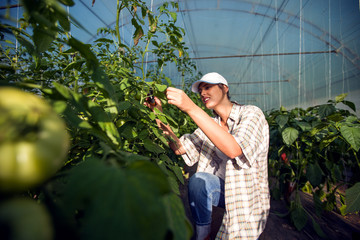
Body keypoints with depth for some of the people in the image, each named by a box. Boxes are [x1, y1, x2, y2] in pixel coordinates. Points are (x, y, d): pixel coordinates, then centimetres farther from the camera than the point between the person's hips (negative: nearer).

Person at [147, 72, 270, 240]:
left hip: (249, 198, -4)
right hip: (224, 189, 4)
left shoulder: (251, 114, -14)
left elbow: (233, 149, -34)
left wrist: (191, 108, -38)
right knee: (198, 180, -24)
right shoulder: (211, 123, 3)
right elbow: (180, 148, -6)